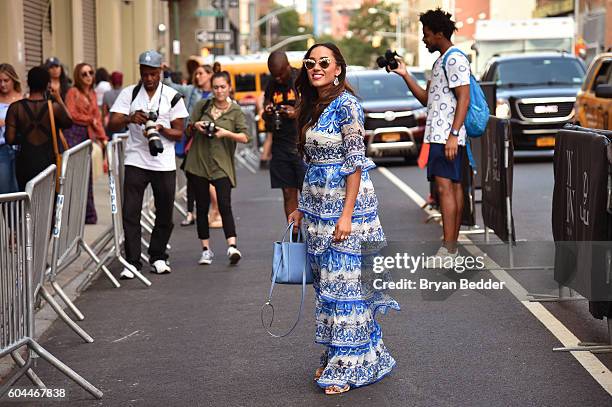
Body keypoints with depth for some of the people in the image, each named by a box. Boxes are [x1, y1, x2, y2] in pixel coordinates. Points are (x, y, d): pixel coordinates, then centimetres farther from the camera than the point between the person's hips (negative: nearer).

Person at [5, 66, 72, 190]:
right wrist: (59, 99, 14)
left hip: (25, 164, 1)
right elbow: (68, 122, 12)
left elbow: (10, 139, -5)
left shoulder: (16, 108, -5)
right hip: (49, 161, -1)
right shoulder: (54, 107, -8)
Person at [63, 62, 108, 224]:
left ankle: (89, 215, 13)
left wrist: (103, 137, 7)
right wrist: (90, 120, -2)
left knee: (87, 176, 8)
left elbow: (97, 117, 16)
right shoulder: (73, 92, -1)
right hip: (73, 134, -6)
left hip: (88, 135, 6)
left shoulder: (92, 94, 17)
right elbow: (71, 115, -10)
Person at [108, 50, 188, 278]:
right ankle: (132, 261, -3)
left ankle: (157, 256, 25)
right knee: (130, 212, -7)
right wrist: (130, 118, -23)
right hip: (136, 161, -1)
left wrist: (161, 130, -17)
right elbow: (112, 125, -3)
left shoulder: (172, 97, 4)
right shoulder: (129, 94, 5)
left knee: (165, 213, 8)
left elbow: (179, 133, 4)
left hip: (164, 163, 1)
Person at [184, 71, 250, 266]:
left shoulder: (235, 111, 1)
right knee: (202, 207, 6)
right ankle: (206, 249, 14)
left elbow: (245, 137, -5)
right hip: (198, 162, 3)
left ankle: (232, 246, -22)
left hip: (222, 165, -3)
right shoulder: (202, 106, 8)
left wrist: (227, 133, -21)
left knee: (225, 205, -15)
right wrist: (195, 126, -7)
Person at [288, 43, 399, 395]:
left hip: (345, 203, -9)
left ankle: (349, 366, 3)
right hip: (318, 206, 9)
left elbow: (355, 163, -16)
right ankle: (335, 357, 22)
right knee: (326, 282, 12)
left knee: (346, 282, -5)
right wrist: (303, 208, 17)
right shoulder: (312, 108, 13)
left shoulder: (346, 105, -12)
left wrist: (346, 215, -21)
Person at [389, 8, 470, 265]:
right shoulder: (440, 62, 22)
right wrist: (405, 75, 17)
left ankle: (447, 250, -16)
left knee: (445, 187, -13)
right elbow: (426, 98, 24)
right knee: (454, 187, 10)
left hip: (446, 136, -10)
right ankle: (453, 246, 12)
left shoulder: (455, 60, -10)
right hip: (439, 135, 10)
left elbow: (464, 98, -17)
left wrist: (453, 134, -23)